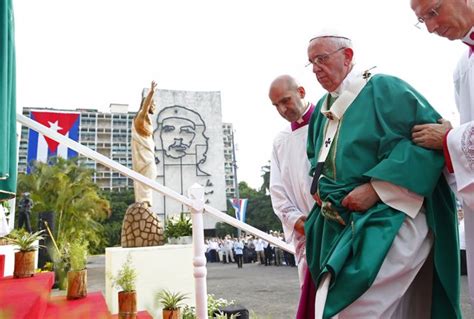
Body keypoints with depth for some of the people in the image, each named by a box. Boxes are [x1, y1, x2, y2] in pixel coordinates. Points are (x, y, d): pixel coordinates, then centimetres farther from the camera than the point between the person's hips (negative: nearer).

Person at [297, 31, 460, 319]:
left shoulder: (383, 89, -7)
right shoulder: (324, 107, 16)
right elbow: (317, 156, 29)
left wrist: (376, 188, -22)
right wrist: (320, 186, 8)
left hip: (389, 216, -7)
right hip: (346, 220, 7)